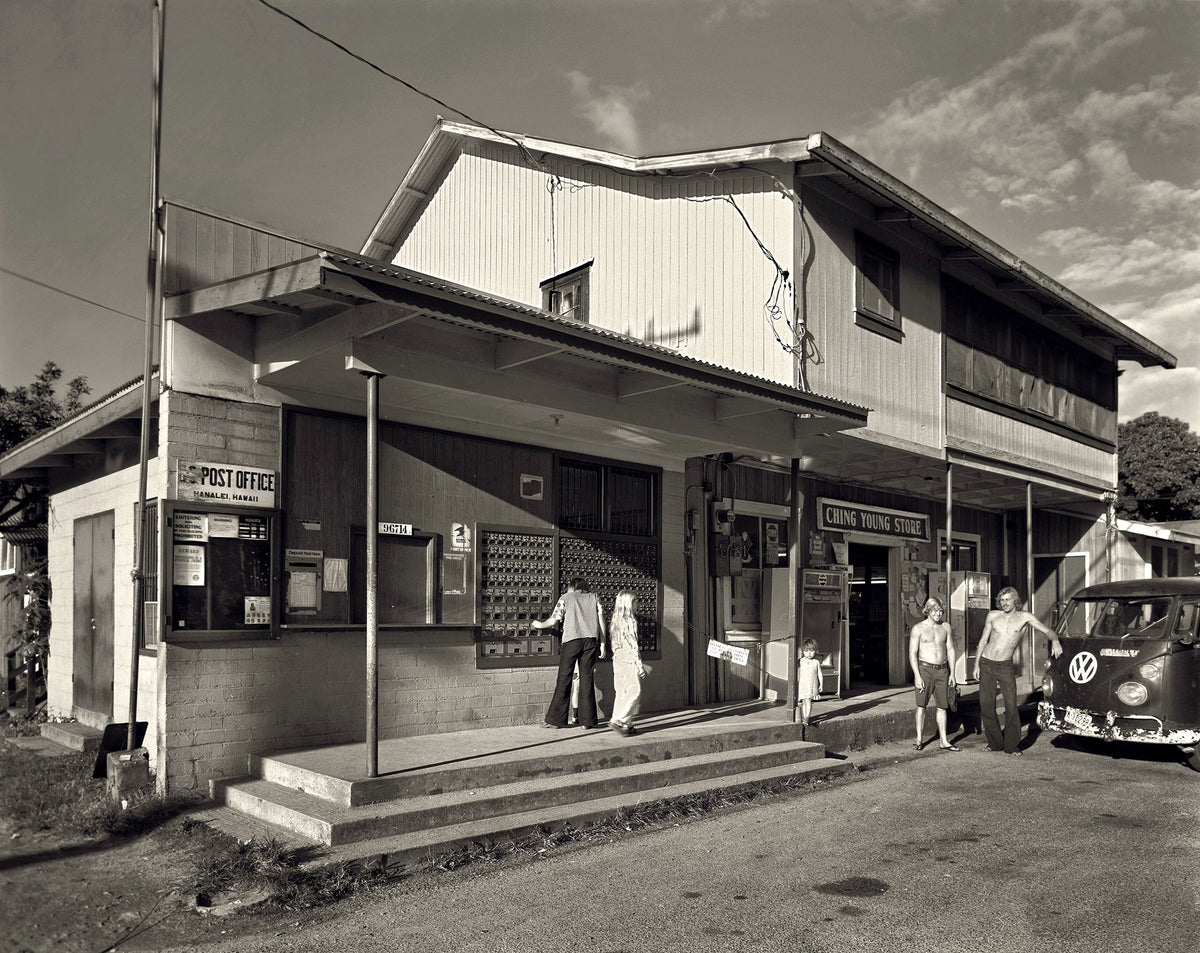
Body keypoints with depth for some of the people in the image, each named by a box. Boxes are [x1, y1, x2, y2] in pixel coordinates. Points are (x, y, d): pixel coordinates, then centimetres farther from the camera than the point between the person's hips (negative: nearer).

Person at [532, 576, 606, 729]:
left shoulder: (566, 597, 11)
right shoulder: (594, 597, 17)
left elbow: (553, 620, 9)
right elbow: (601, 619, 9)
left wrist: (539, 624, 28)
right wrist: (602, 643, 10)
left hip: (571, 639, -2)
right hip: (591, 639, 2)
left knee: (564, 679, 3)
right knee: (587, 678, 6)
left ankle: (556, 719, 6)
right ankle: (587, 720, 5)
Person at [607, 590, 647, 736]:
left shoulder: (615, 620, 11)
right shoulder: (630, 620, -11)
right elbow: (633, 645, -13)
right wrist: (640, 666, -10)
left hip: (618, 659, 8)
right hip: (629, 660, -8)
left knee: (621, 693, 10)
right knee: (634, 691, -6)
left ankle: (625, 724, 12)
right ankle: (618, 721, -12)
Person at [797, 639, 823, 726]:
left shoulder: (816, 662, 5)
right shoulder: (801, 661, 4)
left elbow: (819, 673, 8)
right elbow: (798, 673, 6)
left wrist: (821, 684, 4)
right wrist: (796, 683, 3)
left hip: (813, 685, -1)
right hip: (802, 685, 1)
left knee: (808, 701, -10)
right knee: (803, 701, 4)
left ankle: (807, 718, -9)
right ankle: (803, 718, 13)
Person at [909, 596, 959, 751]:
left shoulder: (946, 627, 9)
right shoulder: (918, 628, -4)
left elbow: (951, 650, 13)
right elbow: (912, 653, -6)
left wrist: (952, 673, 7)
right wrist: (917, 676, -13)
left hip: (942, 670, 4)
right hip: (925, 669, -3)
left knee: (942, 706, 5)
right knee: (921, 705, -3)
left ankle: (944, 742, 10)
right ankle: (919, 740, 5)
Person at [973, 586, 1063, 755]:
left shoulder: (1024, 617, -1)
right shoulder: (993, 615, 4)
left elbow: (1048, 631, -2)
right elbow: (983, 640, 9)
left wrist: (1055, 641, -26)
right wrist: (976, 664, 4)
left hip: (1006, 666, -2)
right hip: (986, 665, 2)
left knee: (1011, 705, -9)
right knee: (986, 705, 3)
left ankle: (1011, 745, 2)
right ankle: (995, 743, 17)